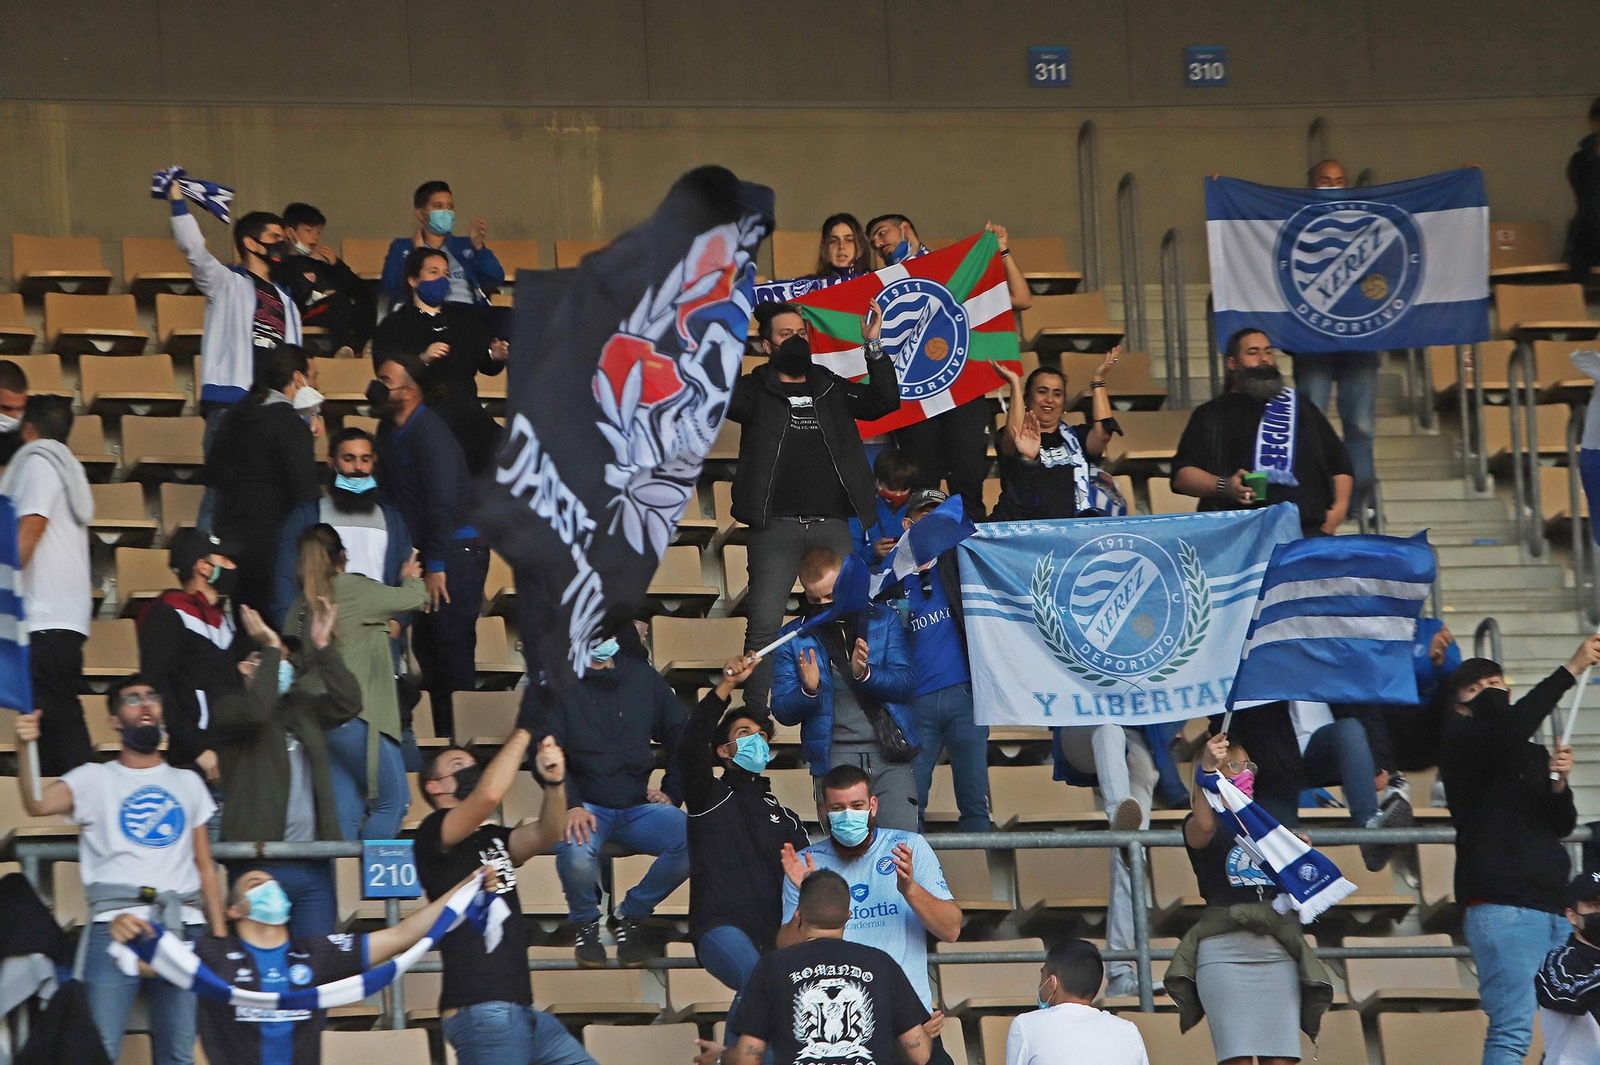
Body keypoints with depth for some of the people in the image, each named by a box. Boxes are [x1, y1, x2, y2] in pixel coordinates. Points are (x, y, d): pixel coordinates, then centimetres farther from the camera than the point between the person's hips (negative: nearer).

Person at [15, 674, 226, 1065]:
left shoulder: (188, 784, 21)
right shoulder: (94, 779, 11)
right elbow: (38, 805, -9)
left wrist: (220, 938, 10)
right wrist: (25, 750, -27)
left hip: (182, 928, 3)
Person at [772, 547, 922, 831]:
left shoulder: (883, 619, 11)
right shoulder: (795, 636, 10)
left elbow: (906, 683, 1)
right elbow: (782, 710, 6)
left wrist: (865, 674, -18)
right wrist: (808, 690, -16)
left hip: (889, 752, 0)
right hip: (834, 758, 0)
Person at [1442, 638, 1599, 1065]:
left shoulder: (1535, 753, 25)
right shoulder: (1462, 741, 3)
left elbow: (1563, 825, 20)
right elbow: (1511, 726, -18)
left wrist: (1558, 784, -1)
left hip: (1553, 908, 7)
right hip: (1502, 906, -7)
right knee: (1513, 1029, -19)